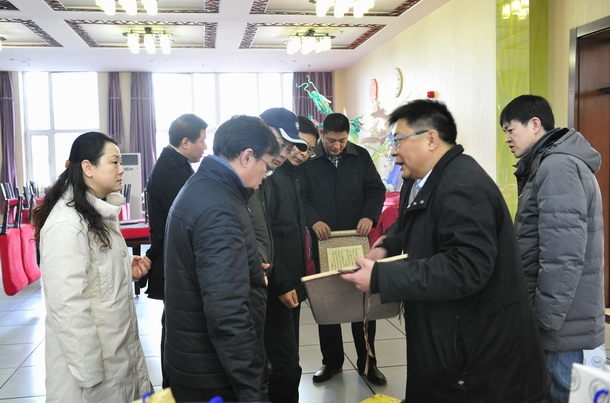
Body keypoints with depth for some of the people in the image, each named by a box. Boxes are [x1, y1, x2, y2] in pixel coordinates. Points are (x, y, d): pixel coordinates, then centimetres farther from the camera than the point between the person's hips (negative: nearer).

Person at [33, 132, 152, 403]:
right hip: (92, 354, -9)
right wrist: (88, 370, -21)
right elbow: (68, 304, -25)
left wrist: (128, 270, 1)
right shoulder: (66, 223, -23)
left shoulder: (99, 212, 8)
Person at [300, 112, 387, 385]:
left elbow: (376, 189, 3)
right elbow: (300, 196, -5)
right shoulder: (308, 160, -3)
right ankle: (331, 360, 26)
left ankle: (367, 362, 22)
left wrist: (369, 216, -15)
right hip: (323, 242, -1)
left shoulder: (361, 157, 2)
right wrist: (313, 221, -22)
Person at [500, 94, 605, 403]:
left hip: (561, 323, -10)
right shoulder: (548, 165, 15)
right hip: (561, 317, 10)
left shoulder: (557, 167, -17)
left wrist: (544, 319, -19)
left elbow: (563, 256, -25)